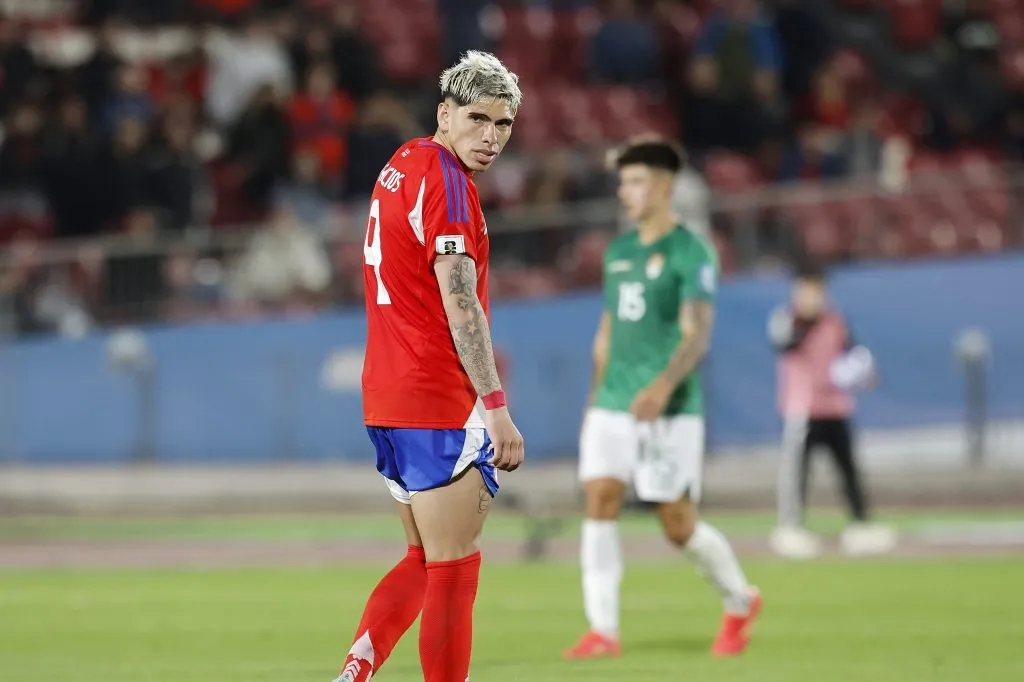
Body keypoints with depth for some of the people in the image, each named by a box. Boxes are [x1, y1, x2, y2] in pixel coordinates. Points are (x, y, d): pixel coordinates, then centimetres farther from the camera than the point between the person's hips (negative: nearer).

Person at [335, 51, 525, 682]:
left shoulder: (403, 165, 14)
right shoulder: (447, 180, -14)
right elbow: (461, 306, -20)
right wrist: (497, 410, -20)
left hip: (387, 395, 9)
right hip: (440, 401, -9)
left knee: (426, 560, 16)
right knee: (453, 570, -3)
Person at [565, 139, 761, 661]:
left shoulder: (690, 253, -7)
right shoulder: (618, 253, 14)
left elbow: (698, 333, -17)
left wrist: (664, 385, -32)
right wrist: (596, 399, 20)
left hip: (669, 409, -6)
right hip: (613, 404, 6)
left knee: (679, 524, -1)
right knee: (599, 499, -11)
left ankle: (740, 602, 24)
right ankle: (603, 631, -12)